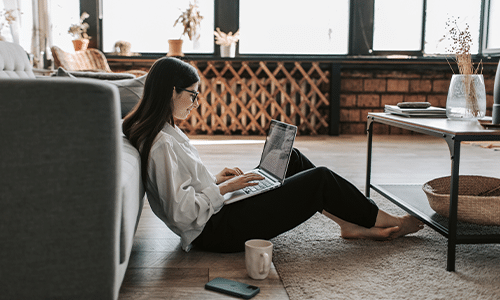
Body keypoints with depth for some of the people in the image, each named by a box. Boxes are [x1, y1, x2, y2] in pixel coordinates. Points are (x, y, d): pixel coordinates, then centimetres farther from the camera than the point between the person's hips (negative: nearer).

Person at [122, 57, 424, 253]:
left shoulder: (163, 131, 7)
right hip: (217, 230, -10)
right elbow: (182, 211, -28)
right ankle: (389, 222, 15)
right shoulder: (161, 144, -24)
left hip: (217, 214, 10)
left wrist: (215, 179, 6)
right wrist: (224, 188, -16)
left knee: (292, 159, 12)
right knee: (321, 179, -6)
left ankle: (353, 225, 15)